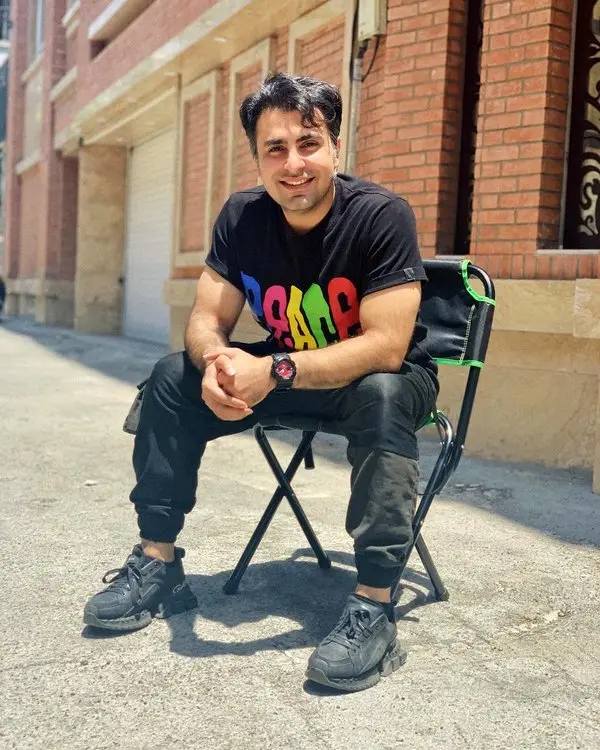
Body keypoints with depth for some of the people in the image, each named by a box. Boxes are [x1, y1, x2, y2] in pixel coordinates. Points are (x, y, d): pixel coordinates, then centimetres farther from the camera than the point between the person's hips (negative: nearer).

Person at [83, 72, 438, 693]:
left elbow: (385, 347, -30)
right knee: (172, 378, -9)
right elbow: (207, 320, -7)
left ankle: (373, 606, -33)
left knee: (380, 397, -39)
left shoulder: (381, 216, -23)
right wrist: (216, 362, -32)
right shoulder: (242, 217, -7)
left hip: (386, 378, -5)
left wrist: (274, 372, -40)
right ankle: (156, 565, -3)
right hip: (285, 375, 5)